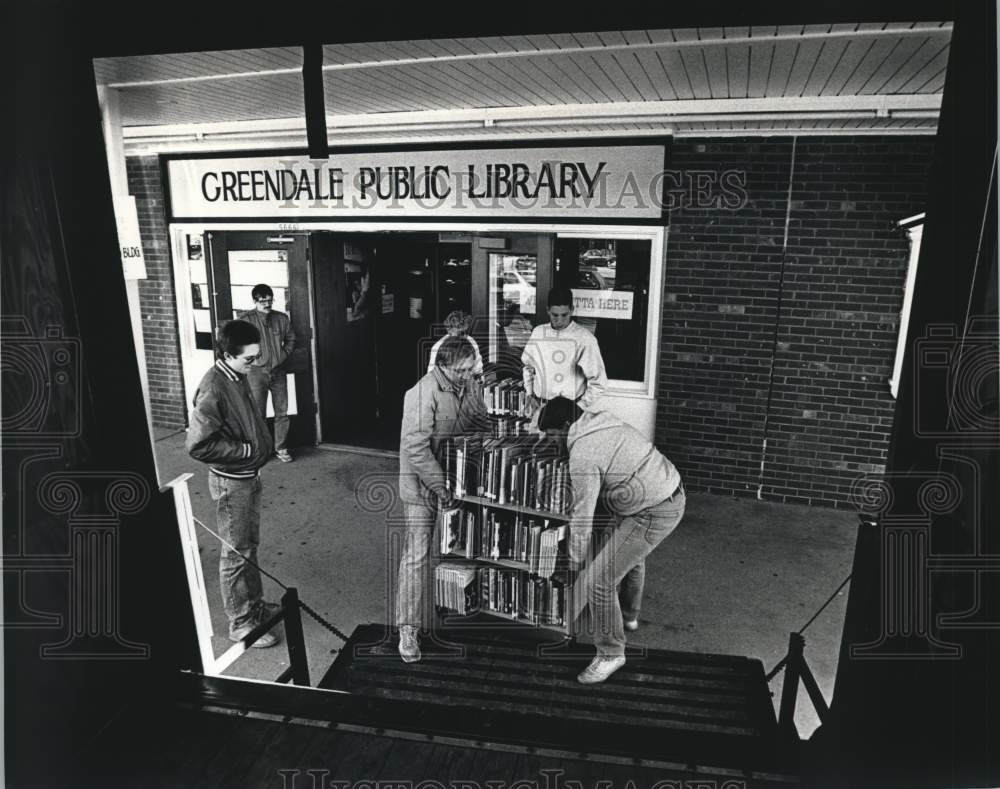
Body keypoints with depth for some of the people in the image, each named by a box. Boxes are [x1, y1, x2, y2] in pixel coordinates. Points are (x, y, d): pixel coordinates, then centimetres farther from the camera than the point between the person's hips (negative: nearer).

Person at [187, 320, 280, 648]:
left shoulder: (238, 377, 3)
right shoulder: (213, 388, -24)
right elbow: (198, 444, -28)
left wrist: (262, 447, 7)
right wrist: (246, 450, -21)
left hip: (250, 476, 9)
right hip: (231, 482, -8)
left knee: (250, 546, 21)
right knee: (236, 553, 5)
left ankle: (254, 604, 37)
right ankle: (240, 623, 19)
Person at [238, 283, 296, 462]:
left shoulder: (282, 318, 6)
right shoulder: (246, 319, -5)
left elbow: (291, 339, 15)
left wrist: (284, 355, 2)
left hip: (279, 370, 3)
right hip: (257, 371, -3)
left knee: (282, 412, 6)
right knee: (258, 413, 0)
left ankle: (281, 448, 17)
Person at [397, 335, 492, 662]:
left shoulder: (468, 387, 1)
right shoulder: (423, 393, -22)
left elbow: (483, 427, 12)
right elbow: (416, 448, -25)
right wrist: (439, 485, -26)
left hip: (457, 477, 7)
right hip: (423, 483, -7)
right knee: (417, 553, -5)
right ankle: (408, 629, 4)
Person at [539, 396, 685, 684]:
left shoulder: (583, 456, -21)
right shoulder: (604, 421, 6)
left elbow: (582, 518, -15)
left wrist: (574, 564, -2)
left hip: (654, 514, -10)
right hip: (672, 492, 10)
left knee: (599, 580, -4)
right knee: (632, 555, 33)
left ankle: (610, 654, 13)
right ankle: (629, 616, 55)